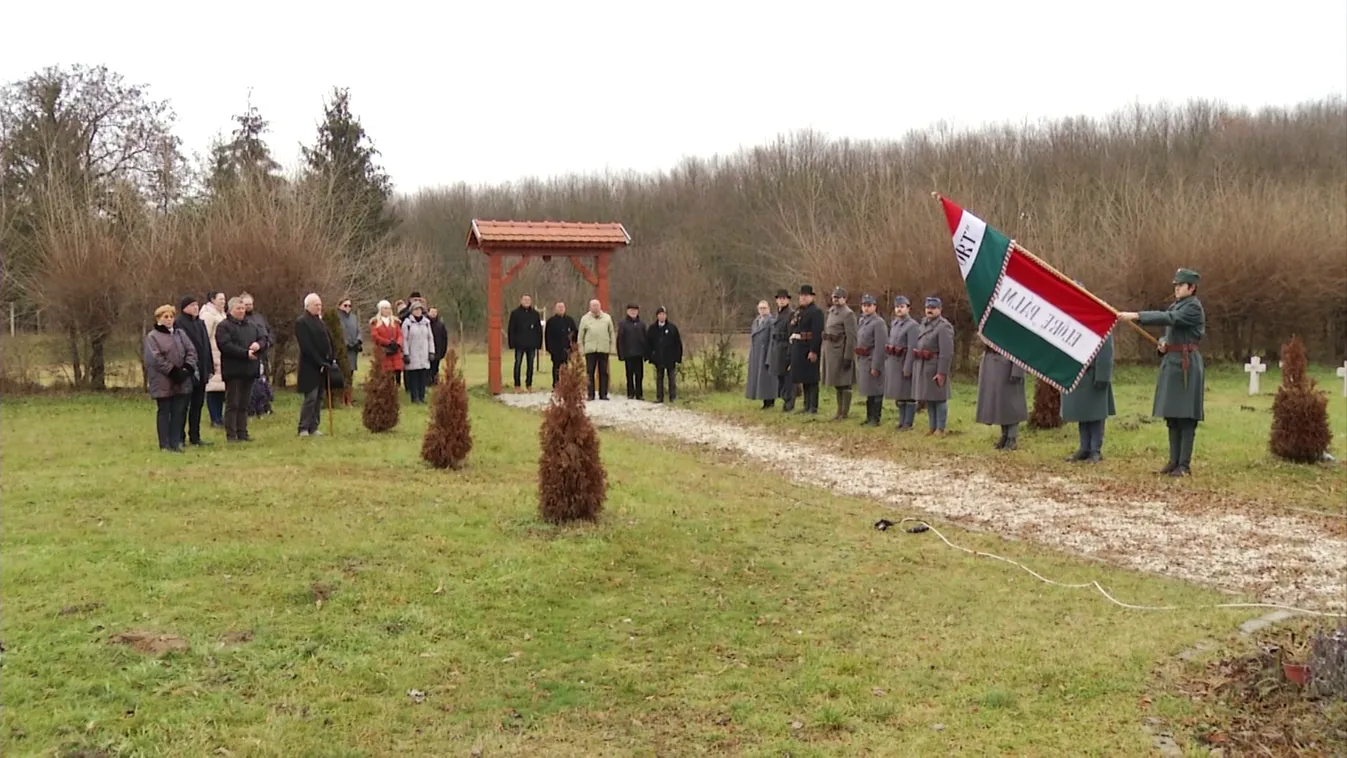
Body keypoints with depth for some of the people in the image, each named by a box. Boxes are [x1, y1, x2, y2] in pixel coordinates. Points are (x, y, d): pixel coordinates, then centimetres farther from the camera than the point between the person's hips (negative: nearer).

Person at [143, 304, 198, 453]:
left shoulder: (180, 334, 14)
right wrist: (173, 371, -17)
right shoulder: (152, 337, -2)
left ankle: (176, 442, 13)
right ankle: (165, 445, 7)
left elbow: (191, 351, 6)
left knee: (179, 412, 6)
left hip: (181, 381, 5)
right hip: (163, 382, -5)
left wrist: (187, 368, -10)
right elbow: (156, 358, -13)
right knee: (164, 412, 2)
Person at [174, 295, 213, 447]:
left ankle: (195, 437, 18)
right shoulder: (179, 324, -9)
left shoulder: (200, 323, 15)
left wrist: (209, 368, 13)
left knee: (197, 405, 11)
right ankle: (180, 438, 5)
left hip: (201, 371, 8)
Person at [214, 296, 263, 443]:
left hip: (249, 370, 6)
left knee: (244, 404, 10)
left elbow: (262, 340, 18)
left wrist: (258, 345, -7)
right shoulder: (224, 326, -5)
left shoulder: (251, 325, 17)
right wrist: (246, 353, -20)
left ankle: (242, 433, 14)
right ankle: (231, 435, 1)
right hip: (233, 370, -6)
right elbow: (225, 346, -17)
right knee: (232, 404, -2)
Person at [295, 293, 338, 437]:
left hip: (323, 365, 8)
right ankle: (303, 428, 0)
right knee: (310, 398, -7)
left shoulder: (320, 321, 17)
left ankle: (313, 428, 12)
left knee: (319, 398, 8)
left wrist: (333, 359, 3)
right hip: (310, 367, -8)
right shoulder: (301, 322, -9)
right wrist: (319, 363, -18)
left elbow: (328, 341, 16)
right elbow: (307, 346, -16)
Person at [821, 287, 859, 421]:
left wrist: (848, 357, -21)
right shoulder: (831, 311, 14)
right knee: (836, 384, 14)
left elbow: (851, 337, -18)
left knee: (844, 384, -2)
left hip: (842, 353, -9)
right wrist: (826, 351, 16)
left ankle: (845, 413, 3)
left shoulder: (848, 314, -13)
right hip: (831, 352, 9)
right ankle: (840, 411, 22)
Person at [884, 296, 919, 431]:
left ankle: (908, 424, 4)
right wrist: (886, 361, 12)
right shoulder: (894, 323, 12)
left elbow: (912, 348, -18)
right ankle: (902, 421, 21)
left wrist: (907, 367, -21)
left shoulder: (912, 325, -13)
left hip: (905, 362, -8)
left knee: (908, 394, -1)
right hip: (893, 362, 8)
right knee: (898, 393, 13)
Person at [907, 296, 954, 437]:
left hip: (935, 367, -8)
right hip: (921, 366, 8)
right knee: (928, 398, 12)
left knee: (939, 398, 0)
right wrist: (908, 367, 13)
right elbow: (914, 347, 15)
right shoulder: (923, 324, 14)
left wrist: (942, 372, -22)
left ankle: (940, 429, 6)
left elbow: (947, 352, -19)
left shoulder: (944, 327, -12)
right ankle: (932, 427, 20)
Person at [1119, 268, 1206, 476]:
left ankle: (1185, 464, -3)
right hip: (1171, 363, 9)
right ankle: (1174, 461, 15)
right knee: (1171, 415, 10)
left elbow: (1167, 319, -25)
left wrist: (1135, 316, -31)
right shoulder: (1175, 306, 17)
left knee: (1185, 416, -6)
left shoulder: (1193, 308, -11)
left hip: (1186, 364, -9)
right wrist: (1163, 344, 0)